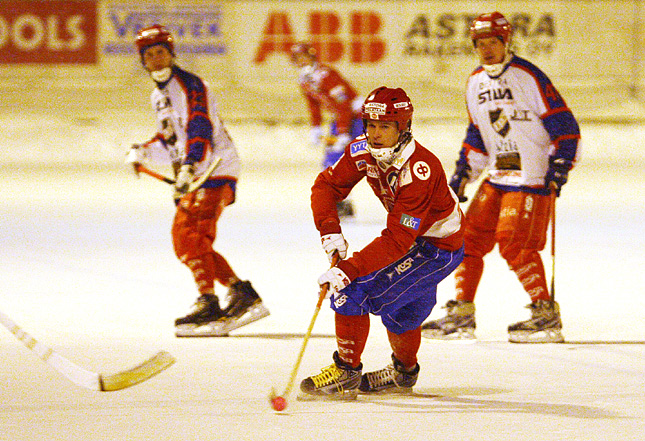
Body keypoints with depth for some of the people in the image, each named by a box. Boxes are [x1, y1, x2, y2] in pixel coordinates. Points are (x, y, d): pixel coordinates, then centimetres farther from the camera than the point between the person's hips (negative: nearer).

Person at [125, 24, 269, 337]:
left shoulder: (187, 85, -10)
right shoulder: (159, 96, 20)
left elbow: (199, 127, -25)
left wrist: (189, 166, -39)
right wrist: (144, 152, 10)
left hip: (214, 170, -10)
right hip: (192, 177, 10)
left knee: (187, 231, -21)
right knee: (189, 243, 7)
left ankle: (208, 303, -26)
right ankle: (241, 292, 10)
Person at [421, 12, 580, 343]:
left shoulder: (528, 77, -11)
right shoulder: (475, 83, 11)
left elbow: (565, 125, -10)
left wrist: (560, 165, -18)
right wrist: (464, 172, 15)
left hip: (532, 177, -7)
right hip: (497, 177, 7)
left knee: (514, 244, -17)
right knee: (470, 238, 2)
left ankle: (547, 316, -9)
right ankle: (461, 316, 9)